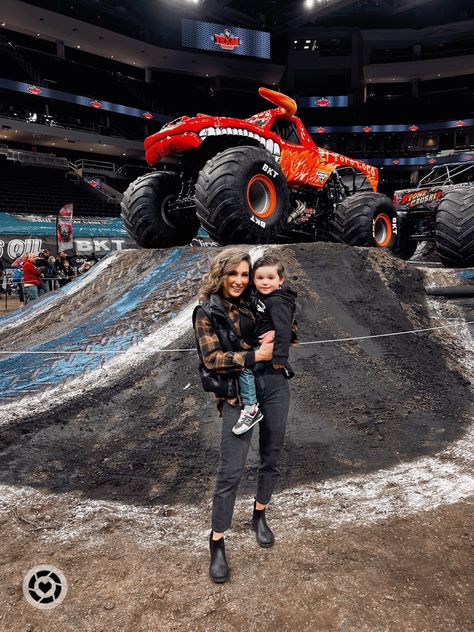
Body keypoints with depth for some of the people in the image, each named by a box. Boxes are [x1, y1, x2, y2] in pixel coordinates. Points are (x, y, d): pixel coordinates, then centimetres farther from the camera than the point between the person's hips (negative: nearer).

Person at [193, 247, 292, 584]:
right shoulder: (207, 313, -1)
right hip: (238, 391, -4)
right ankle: (218, 543, 12)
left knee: (272, 458, 15)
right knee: (231, 470, -5)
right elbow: (212, 358, -10)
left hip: (274, 383, 5)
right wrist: (254, 356, -15)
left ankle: (260, 516, 38)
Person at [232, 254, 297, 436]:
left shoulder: (278, 303, -20)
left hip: (270, 347, -10)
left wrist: (280, 357, -31)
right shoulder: (264, 298, 9)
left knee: (245, 365, -28)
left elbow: (284, 330, -28)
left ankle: (251, 409, -24)